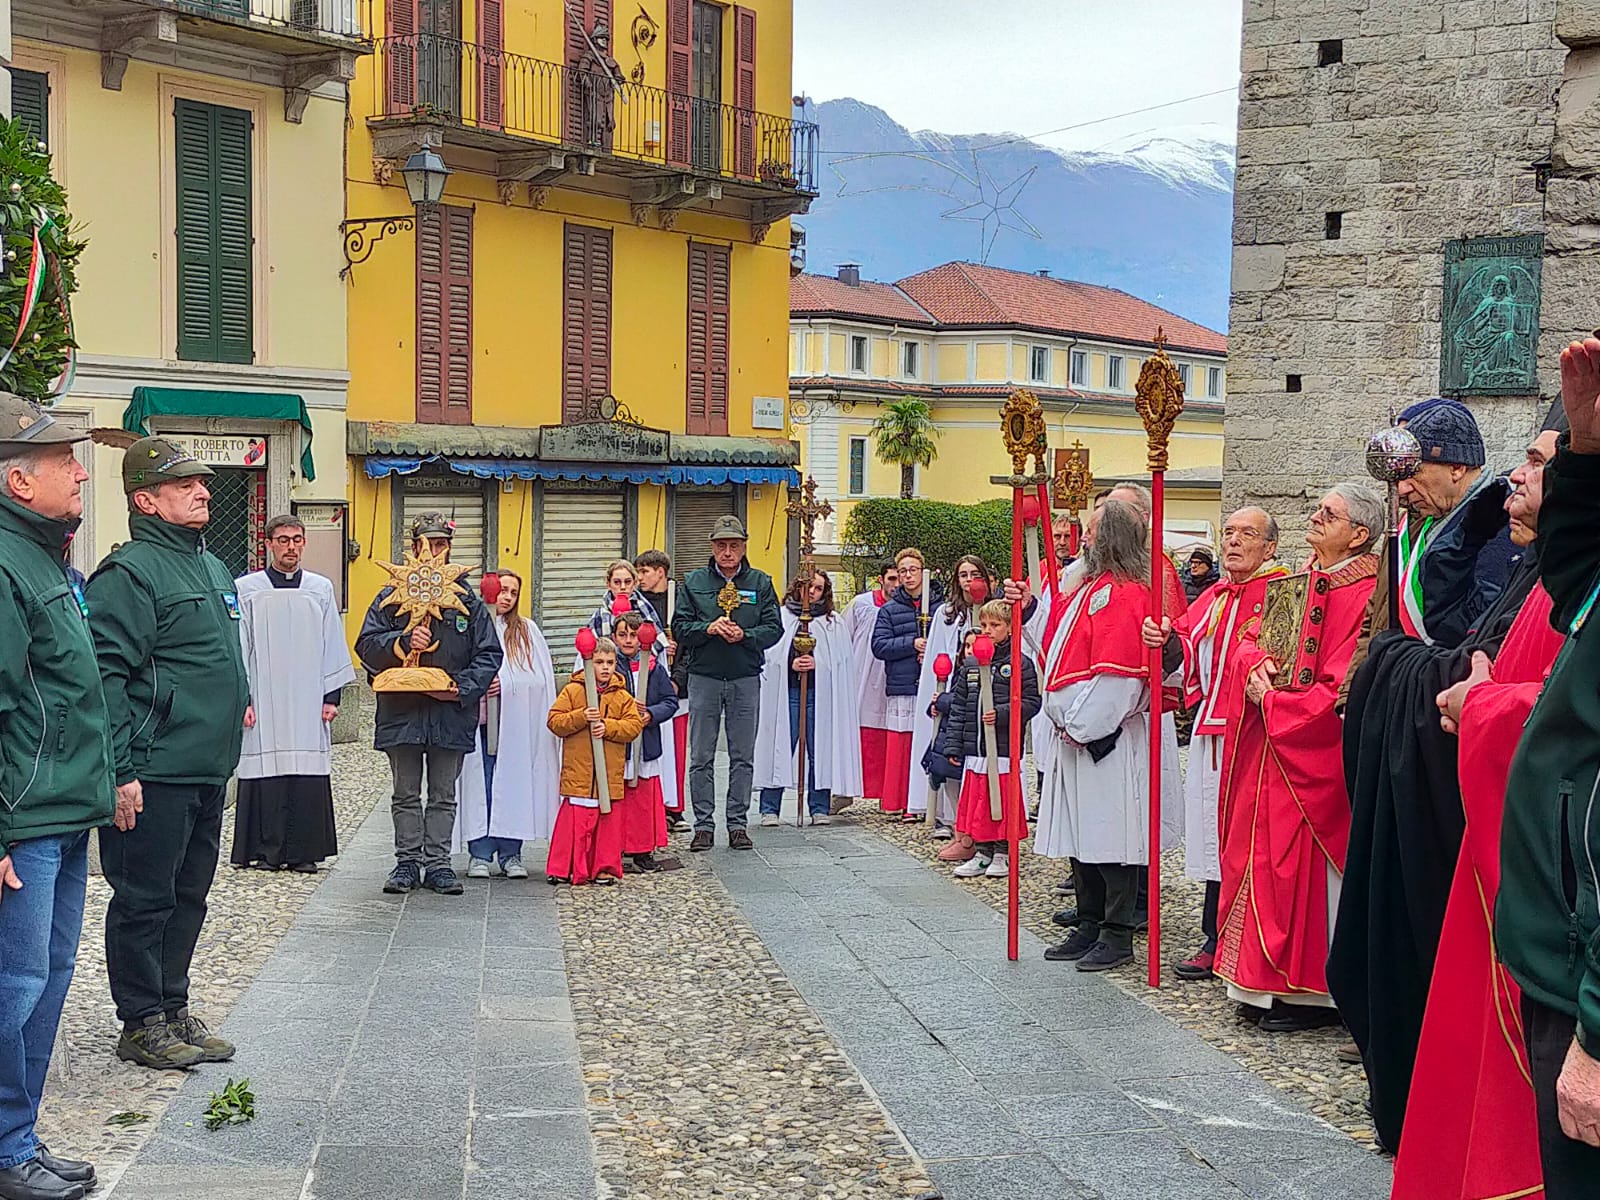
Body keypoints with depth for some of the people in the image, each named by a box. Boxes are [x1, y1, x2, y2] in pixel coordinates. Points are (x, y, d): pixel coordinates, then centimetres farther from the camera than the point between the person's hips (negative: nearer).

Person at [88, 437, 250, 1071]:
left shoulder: (213, 567, 16)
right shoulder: (130, 572, -13)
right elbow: (106, 676, -19)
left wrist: (237, 702, 20)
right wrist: (121, 772, -22)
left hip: (210, 771, 9)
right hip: (155, 774, -9)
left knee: (188, 897, 15)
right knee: (144, 899, 1)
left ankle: (173, 1009, 26)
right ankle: (141, 1023, 10)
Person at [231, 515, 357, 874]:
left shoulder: (321, 589, 10)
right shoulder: (247, 589, 4)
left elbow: (333, 646, 11)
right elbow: (238, 646, 3)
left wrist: (331, 696, 5)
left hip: (307, 703, 2)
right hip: (262, 702, -2)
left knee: (309, 774, 0)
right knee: (266, 774, -3)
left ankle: (303, 851, 6)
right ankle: (266, 851, 5)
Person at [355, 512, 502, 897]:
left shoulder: (468, 600, 5)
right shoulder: (391, 597, 4)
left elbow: (489, 653, 3)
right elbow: (367, 644, -2)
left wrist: (463, 687, -11)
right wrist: (403, 643, -20)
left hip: (451, 712, 0)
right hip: (402, 711, 0)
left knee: (444, 795, 7)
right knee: (406, 794, 8)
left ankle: (438, 864, 13)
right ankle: (407, 862, 15)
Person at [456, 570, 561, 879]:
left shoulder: (527, 631, 11)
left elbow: (540, 678, 5)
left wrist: (505, 684, -6)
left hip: (517, 724, 2)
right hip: (477, 722, -2)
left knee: (514, 785, 2)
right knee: (480, 786, 0)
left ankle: (510, 854, 9)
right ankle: (480, 854, 7)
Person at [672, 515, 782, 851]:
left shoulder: (760, 583, 5)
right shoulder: (695, 582, 5)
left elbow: (774, 628, 0)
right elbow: (680, 627, 0)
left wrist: (745, 635, -17)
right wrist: (709, 628, -17)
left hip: (746, 679, 0)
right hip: (704, 677, 0)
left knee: (743, 757, 6)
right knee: (701, 757, 3)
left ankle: (738, 823, 14)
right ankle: (703, 824, 10)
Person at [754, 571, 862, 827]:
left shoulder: (834, 623, 13)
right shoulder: (780, 617, 8)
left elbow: (840, 660, 8)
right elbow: (769, 655, 4)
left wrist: (816, 663, -9)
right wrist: (791, 664, -11)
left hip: (820, 693, 1)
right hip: (785, 692, -1)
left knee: (820, 752, 2)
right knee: (780, 749, -2)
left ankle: (820, 808, 10)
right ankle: (769, 809, 3)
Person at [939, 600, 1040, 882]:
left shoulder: (1020, 663, -4)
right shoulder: (970, 664, 10)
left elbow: (1031, 702, -6)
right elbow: (958, 706, 12)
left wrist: (1001, 714, -19)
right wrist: (953, 745, 7)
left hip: (1005, 746, -5)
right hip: (974, 747, 5)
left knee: (1004, 800, 2)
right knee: (976, 800, 9)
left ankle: (1002, 854, 15)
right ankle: (982, 852, 20)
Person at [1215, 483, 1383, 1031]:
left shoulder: (1361, 595, -13)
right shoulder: (1301, 582, 13)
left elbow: (1339, 687, -18)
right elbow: (1250, 636, 15)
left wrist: (1272, 700, -13)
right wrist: (1257, 664, -7)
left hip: (1313, 752, -8)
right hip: (1271, 750, 8)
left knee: (1304, 864, -4)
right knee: (1267, 855, 10)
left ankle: (1312, 990, 6)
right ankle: (1267, 980, 19)